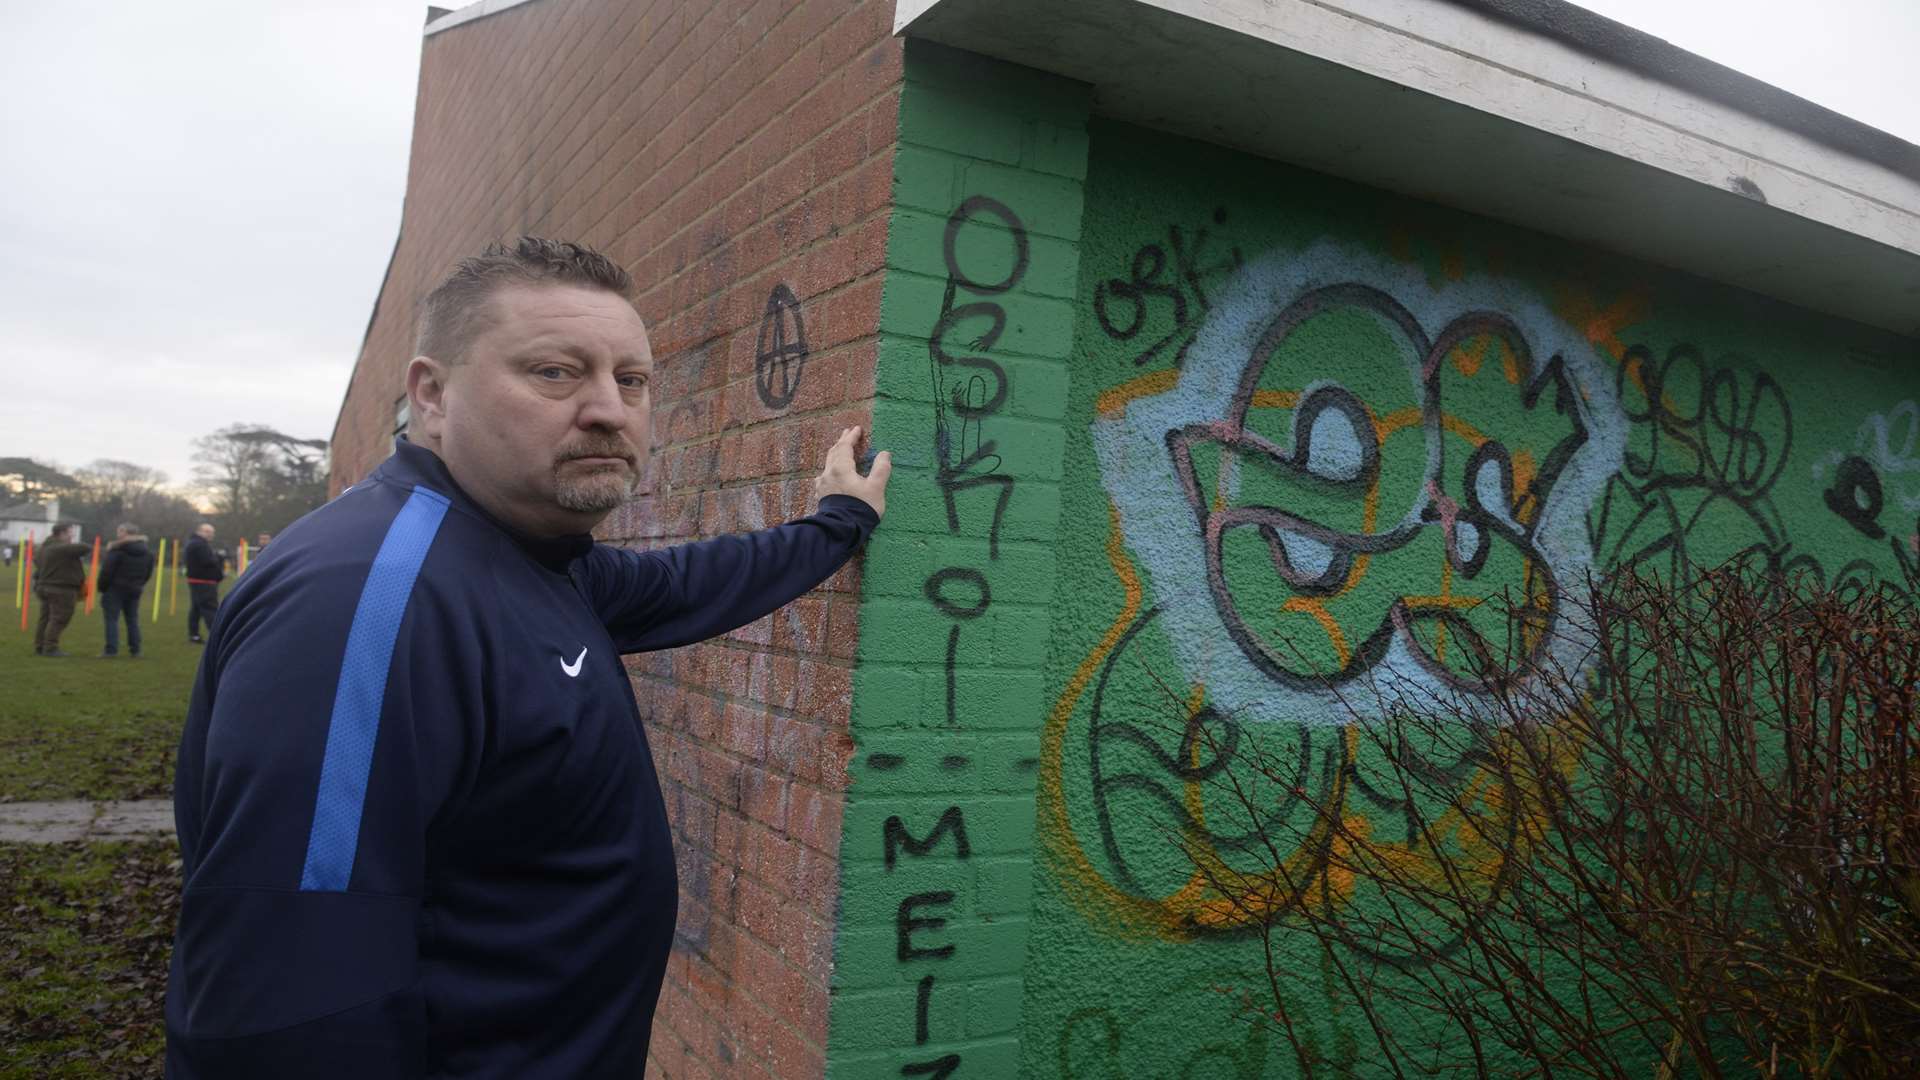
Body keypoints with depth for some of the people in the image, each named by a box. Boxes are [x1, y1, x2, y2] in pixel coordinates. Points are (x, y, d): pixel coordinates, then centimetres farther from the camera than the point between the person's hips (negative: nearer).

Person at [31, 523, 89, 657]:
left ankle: (39, 647, 16)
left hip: (44, 587, 10)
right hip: (62, 590, -10)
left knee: (45, 618, 13)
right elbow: (86, 549, -21)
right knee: (58, 620, -6)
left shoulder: (43, 548, 14)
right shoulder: (62, 548, -18)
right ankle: (50, 648, -8)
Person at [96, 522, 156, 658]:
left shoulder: (117, 550, -13)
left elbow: (107, 570, -15)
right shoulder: (147, 552, 8)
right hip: (134, 590, 6)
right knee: (133, 620, 12)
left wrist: (101, 587, -4)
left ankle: (111, 649, -7)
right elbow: (148, 573, 12)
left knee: (112, 619, -2)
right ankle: (135, 649, 13)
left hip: (115, 588, -6)